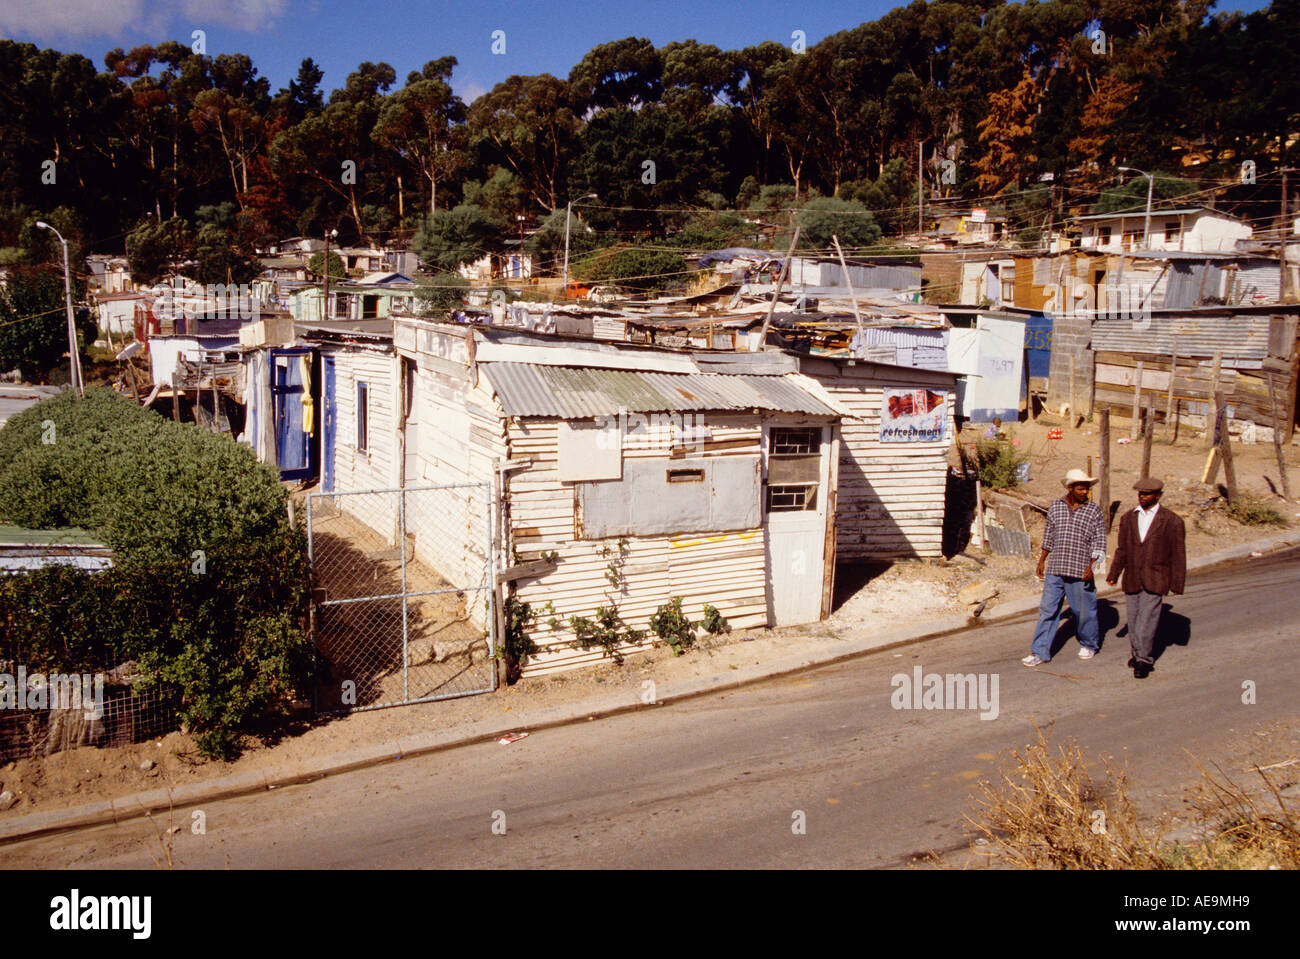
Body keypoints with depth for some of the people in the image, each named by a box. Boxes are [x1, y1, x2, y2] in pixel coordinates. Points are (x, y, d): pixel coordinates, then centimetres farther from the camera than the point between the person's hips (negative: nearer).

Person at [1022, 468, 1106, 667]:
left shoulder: (1094, 510, -1)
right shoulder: (1055, 507, 6)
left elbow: (1099, 542, -1)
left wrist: (1091, 567, -12)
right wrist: (1042, 560, 17)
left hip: (1080, 571, -2)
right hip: (1054, 569, 2)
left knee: (1085, 611, 8)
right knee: (1047, 610, 1)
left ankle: (1089, 645, 32)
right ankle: (1040, 653, 5)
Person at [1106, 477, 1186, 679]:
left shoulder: (1172, 521, -1)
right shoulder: (1128, 518, 11)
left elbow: (1178, 554, 0)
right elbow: (1122, 550, 16)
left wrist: (1177, 583, -2)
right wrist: (1113, 574, 11)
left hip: (1155, 581, -4)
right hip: (1132, 580, 4)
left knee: (1147, 620, -9)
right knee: (1134, 620, 9)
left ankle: (1143, 661, -2)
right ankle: (1138, 653, 25)